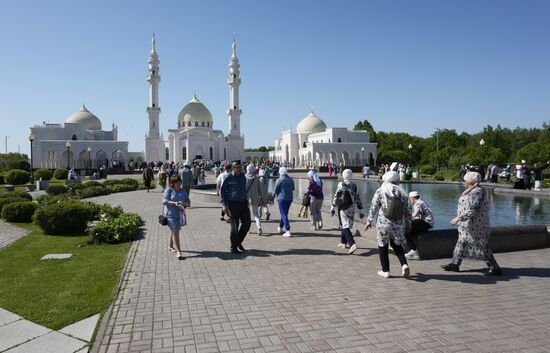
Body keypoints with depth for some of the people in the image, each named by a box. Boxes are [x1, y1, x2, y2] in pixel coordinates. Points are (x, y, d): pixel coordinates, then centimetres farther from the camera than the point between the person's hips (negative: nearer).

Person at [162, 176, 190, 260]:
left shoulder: (183, 191, 10)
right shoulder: (169, 190, -5)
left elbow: (188, 203, 7)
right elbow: (164, 201, -13)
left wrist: (184, 203, -16)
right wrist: (174, 203, -27)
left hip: (180, 214, 6)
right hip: (170, 214, -6)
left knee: (175, 231, 18)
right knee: (175, 231, -12)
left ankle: (170, 246, 39)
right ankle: (178, 251, -12)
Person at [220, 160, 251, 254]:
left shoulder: (243, 176, 10)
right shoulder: (228, 178, -7)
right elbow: (222, 192, -3)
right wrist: (225, 205, -9)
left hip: (243, 203, 6)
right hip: (233, 204, -6)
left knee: (247, 223, 4)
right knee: (235, 226, 1)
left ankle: (238, 242, 26)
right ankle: (233, 247, 16)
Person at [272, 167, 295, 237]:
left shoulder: (279, 180, -11)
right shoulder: (291, 180, 5)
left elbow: (275, 190, -8)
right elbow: (293, 189, 16)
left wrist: (272, 198, 3)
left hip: (281, 198, -6)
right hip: (289, 199, 6)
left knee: (284, 215, -5)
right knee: (285, 213, 20)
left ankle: (288, 231, -13)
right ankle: (280, 227, 38)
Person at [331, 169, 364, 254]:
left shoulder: (341, 184, -10)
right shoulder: (354, 185, 5)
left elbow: (336, 196, -11)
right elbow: (357, 198, 7)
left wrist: (333, 207, -4)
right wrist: (360, 211, 12)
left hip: (343, 208, -6)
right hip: (352, 208, 6)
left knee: (345, 226, -7)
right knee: (344, 225, 20)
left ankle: (352, 244, -22)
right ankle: (343, 242, 31)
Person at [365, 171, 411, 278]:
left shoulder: (380, 192, -7)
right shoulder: (402, 192, 0)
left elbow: (373, 208, -5)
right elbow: (406, 210, 5)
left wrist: (369, 222, 5)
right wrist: (408, 223, 18)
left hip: (383, 224, -3)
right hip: (398, 224, 3)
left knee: (383, 245, 11)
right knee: (396, 244, 22)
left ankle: (385, 271, 16)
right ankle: (404, 264, 4)